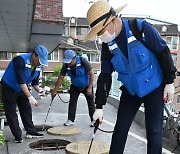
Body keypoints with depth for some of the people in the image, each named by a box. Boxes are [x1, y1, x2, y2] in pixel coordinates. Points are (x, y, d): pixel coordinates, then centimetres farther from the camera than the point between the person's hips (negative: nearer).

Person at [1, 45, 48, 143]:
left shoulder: (38, 66, -7)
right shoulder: (21, 60, -30)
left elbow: (35, 81, 3)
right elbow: (21, 80, -36)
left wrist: (39, 90, -18)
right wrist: (30, 96, -39)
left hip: (22, 89, 7)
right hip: (9, 88, -7)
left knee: (27, 111, 7)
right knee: (11, 113, -2)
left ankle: (31, 132, 17)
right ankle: (17, 136, 6)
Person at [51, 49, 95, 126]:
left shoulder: (83, 61, -26)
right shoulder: (66, 65, -15)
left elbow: (91, 74, -21)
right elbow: (60, 78, -8)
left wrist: (90, 88, -24)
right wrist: (55, 90, -9)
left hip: (86, 86, -3)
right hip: (75, 86, 3)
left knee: (91, 103, 1)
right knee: (72, 102, -1)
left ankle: (94, 120, 11)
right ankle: (70, 120, 8)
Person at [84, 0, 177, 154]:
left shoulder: (141, 28, -21)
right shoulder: (107, 45, -7)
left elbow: (163, 52, -12)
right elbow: (105, 76, -2)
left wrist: (169, 82, -9)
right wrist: (99, 106, -2)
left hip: (154, 89, -4)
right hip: (130, 92, 4)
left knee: (154, 131, 2)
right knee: (120, 129, 6)